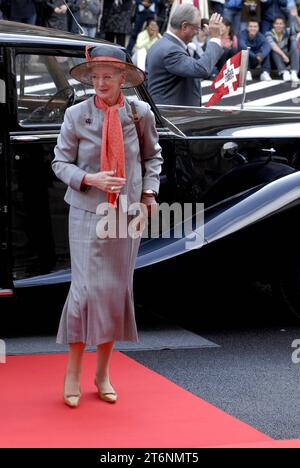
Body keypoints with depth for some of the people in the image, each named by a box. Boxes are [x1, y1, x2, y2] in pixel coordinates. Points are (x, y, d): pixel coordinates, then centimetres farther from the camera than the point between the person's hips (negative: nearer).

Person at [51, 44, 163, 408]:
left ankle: (103, 372, 19)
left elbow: (153, 155, 15)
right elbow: (60, 163, 0)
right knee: (87, 287, -8)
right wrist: (90, 179, -17)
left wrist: (149, 191, 3)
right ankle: (73, 372, 6)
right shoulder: (76, 115, -5)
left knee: (117, 289, 6)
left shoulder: (140, 113, 1)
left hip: (127, 214, 2)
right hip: (87, 213, -2)